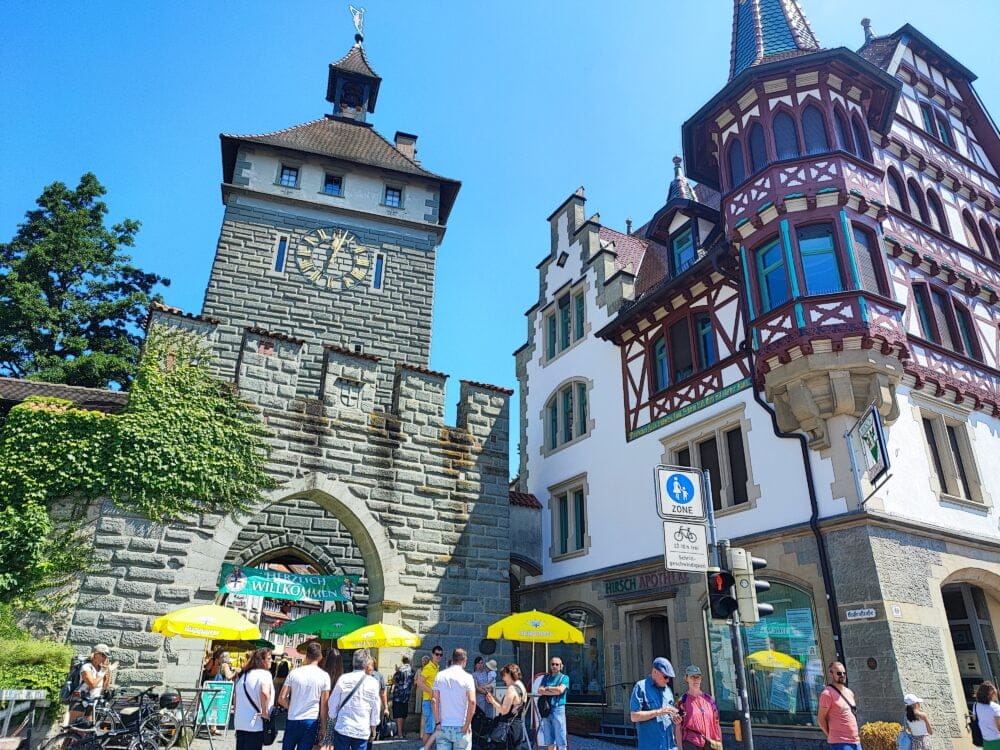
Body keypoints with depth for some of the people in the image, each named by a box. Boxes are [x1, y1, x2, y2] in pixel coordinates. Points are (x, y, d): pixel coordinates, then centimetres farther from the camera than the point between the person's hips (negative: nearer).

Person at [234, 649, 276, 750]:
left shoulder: (244, 674, 13)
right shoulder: (265, 673, -11)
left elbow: (235, 695, 18)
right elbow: (265, 693, -29)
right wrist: (265, 712, -19)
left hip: (240, 723, 8)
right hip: (256, 723, -7)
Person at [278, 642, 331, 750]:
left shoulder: (294, 672, -3)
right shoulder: (324, 676, -5)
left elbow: (281, 698, -3)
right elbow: (324, 704, -2)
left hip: (293, 720, 1)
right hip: (311, 721, -1)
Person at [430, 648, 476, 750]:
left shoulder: (440, 676, 2)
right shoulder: (467, 677, -8)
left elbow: (434, 700, -2)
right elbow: (472, 702, -16)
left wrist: (437, 722, 1)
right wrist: (467, 724, -9)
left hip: (443, 726, 3)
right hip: (461, 727, -3)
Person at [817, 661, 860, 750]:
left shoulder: (850, 693, 13)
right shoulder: (827, 693, -12)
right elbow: (820, 719, -10)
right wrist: (832, 735, -3)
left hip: (856, 741, 8)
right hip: (840, 743, -8)